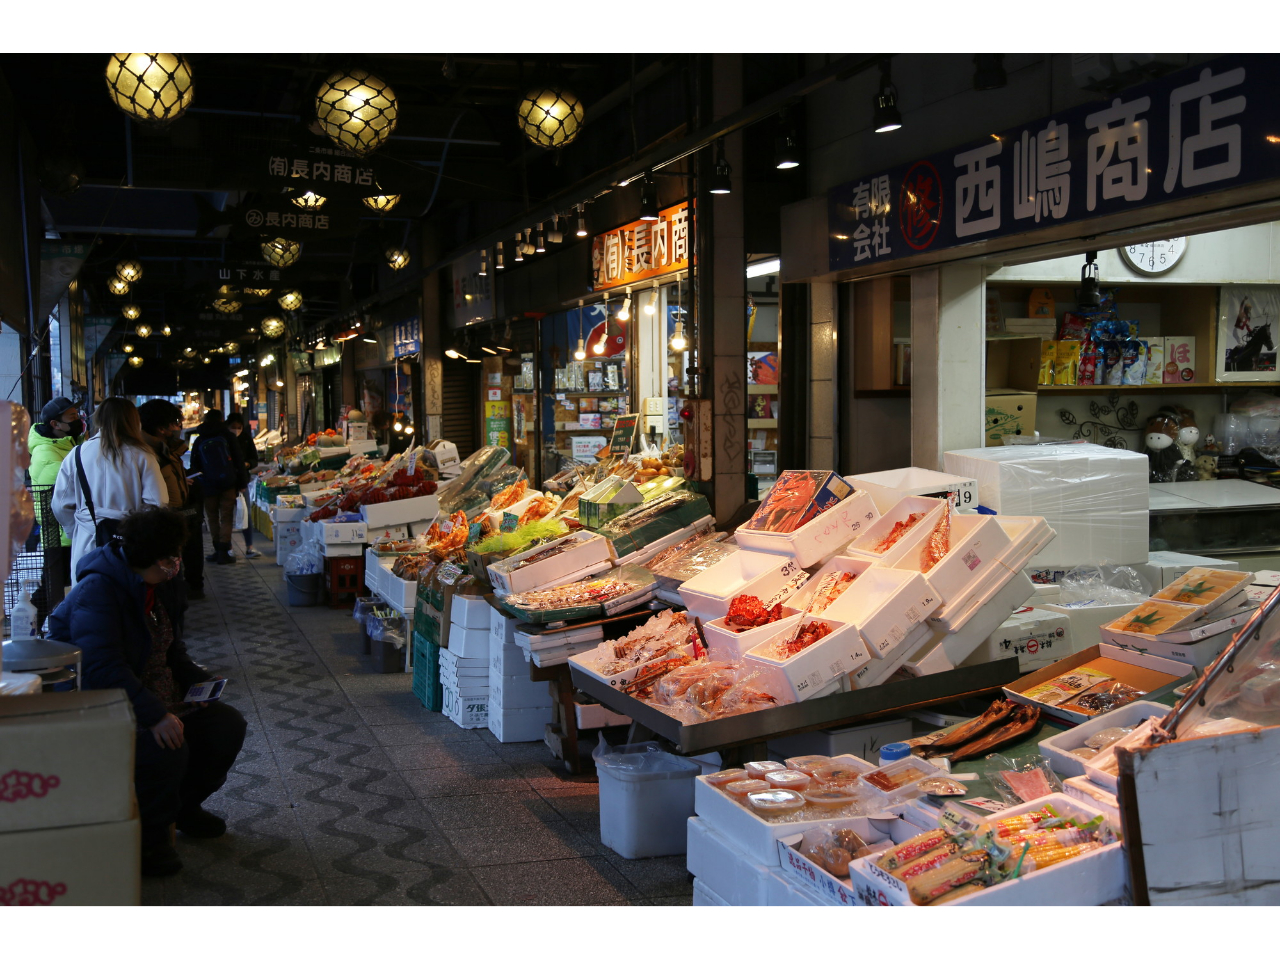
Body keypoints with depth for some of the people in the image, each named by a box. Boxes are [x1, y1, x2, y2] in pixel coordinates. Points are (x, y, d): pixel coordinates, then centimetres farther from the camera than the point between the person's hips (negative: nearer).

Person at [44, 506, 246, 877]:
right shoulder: (97, 592, -23)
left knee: (228, 725, -4)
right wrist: (155, 714, -39)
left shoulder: (151, 588, 8)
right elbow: (103, 669, -34)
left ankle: (184, 805, 20)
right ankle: (147, 840, -8)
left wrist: (197, 677, 5)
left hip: (159, 700, 9)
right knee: (166, 748, -33)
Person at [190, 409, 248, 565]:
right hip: (228, 484, -1)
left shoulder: (199, 441, 4)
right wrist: (242, 482, 2)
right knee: (226, 517, 1)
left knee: (213, 517, 11)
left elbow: (194, 465, 7)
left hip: (209, 486, 1)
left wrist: (201, 480, 17)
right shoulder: (227, 437, 0)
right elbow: (238, 461, -2)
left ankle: (218, 550, 11)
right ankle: (223, 552, -5)